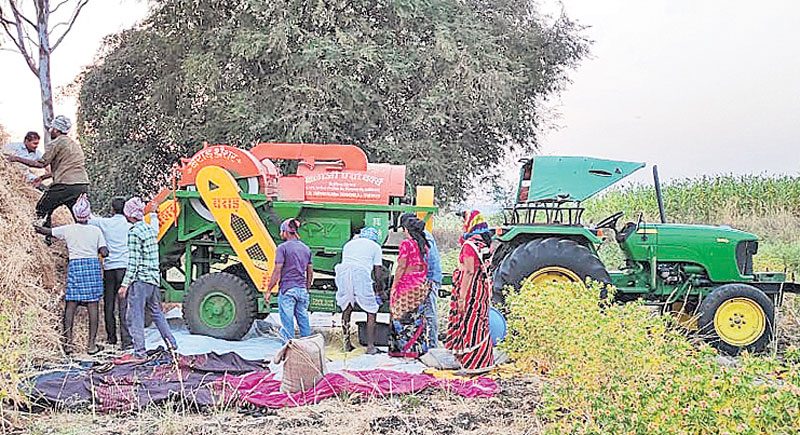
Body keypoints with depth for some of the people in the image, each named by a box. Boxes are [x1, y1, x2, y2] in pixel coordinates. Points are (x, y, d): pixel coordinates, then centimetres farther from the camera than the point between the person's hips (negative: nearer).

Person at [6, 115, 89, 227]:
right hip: (83, 185, 7)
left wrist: (17, 159, 1)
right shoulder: (74, 144, 23)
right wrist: (43, 177, 33)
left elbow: (42, 163, -6)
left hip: (65, 185, -7)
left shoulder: (56, 143, -2)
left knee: (42, 209, 8)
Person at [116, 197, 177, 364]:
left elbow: (133, 262, -16)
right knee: (156, 312, 21)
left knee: (134, 316, -4)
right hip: (154, 278, 9)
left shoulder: (134, 233, -12)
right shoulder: (151, 229, 12)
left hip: (140, 280, -8)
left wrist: (125, 284, -15)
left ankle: (139, 353, -4)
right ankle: (171, 344, 26)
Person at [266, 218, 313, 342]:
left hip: (287, 290, -6)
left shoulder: (283, 247, -7)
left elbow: (277, 272, -11)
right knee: (304, 321, 10)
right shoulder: (306, 249, 13)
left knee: (287, 322, -3)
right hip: (302, 290, 6)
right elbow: (310, 273, 16)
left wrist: (268, 290, -5)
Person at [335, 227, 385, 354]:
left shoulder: (349, 244, 32)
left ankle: (346, 343, 20)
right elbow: (378, 273, 15)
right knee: (371, 312, 6)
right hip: (361, 273, -4)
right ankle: (370, 346, 2)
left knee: (346, 309, 18)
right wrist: (379, 290, 28)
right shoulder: (375, 246, 20)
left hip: (343, 272, 4)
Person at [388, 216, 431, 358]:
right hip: (422, 285, 7)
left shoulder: (406, 243, -11)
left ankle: (404, 348, 2)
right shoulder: (424, 244, 9)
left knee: (402, 317, 1)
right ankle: (419, 347, 14)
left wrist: (394, 286, -9)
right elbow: (425, 266, 12)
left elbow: (401, 267, -13)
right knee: (417, 317, 11)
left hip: (407, 284, -7)